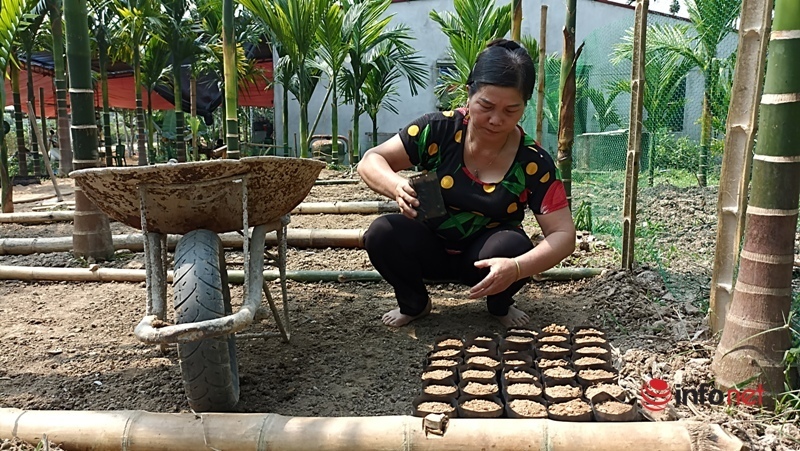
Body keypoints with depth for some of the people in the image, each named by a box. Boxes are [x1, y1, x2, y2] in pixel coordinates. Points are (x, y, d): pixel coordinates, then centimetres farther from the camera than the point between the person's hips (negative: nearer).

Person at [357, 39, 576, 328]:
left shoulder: (533, 162, -17)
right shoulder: (438, 130, -18)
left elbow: (563, 234, -18)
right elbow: (370, 162, -14)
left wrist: (516, 268, -38)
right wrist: (397, 187, -39)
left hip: (485, 256, 0)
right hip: (429, 249, 1)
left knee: (512, 246, -33)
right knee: (383, 233, -28)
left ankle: (500, 305, 3)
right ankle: (414, 303, 3)